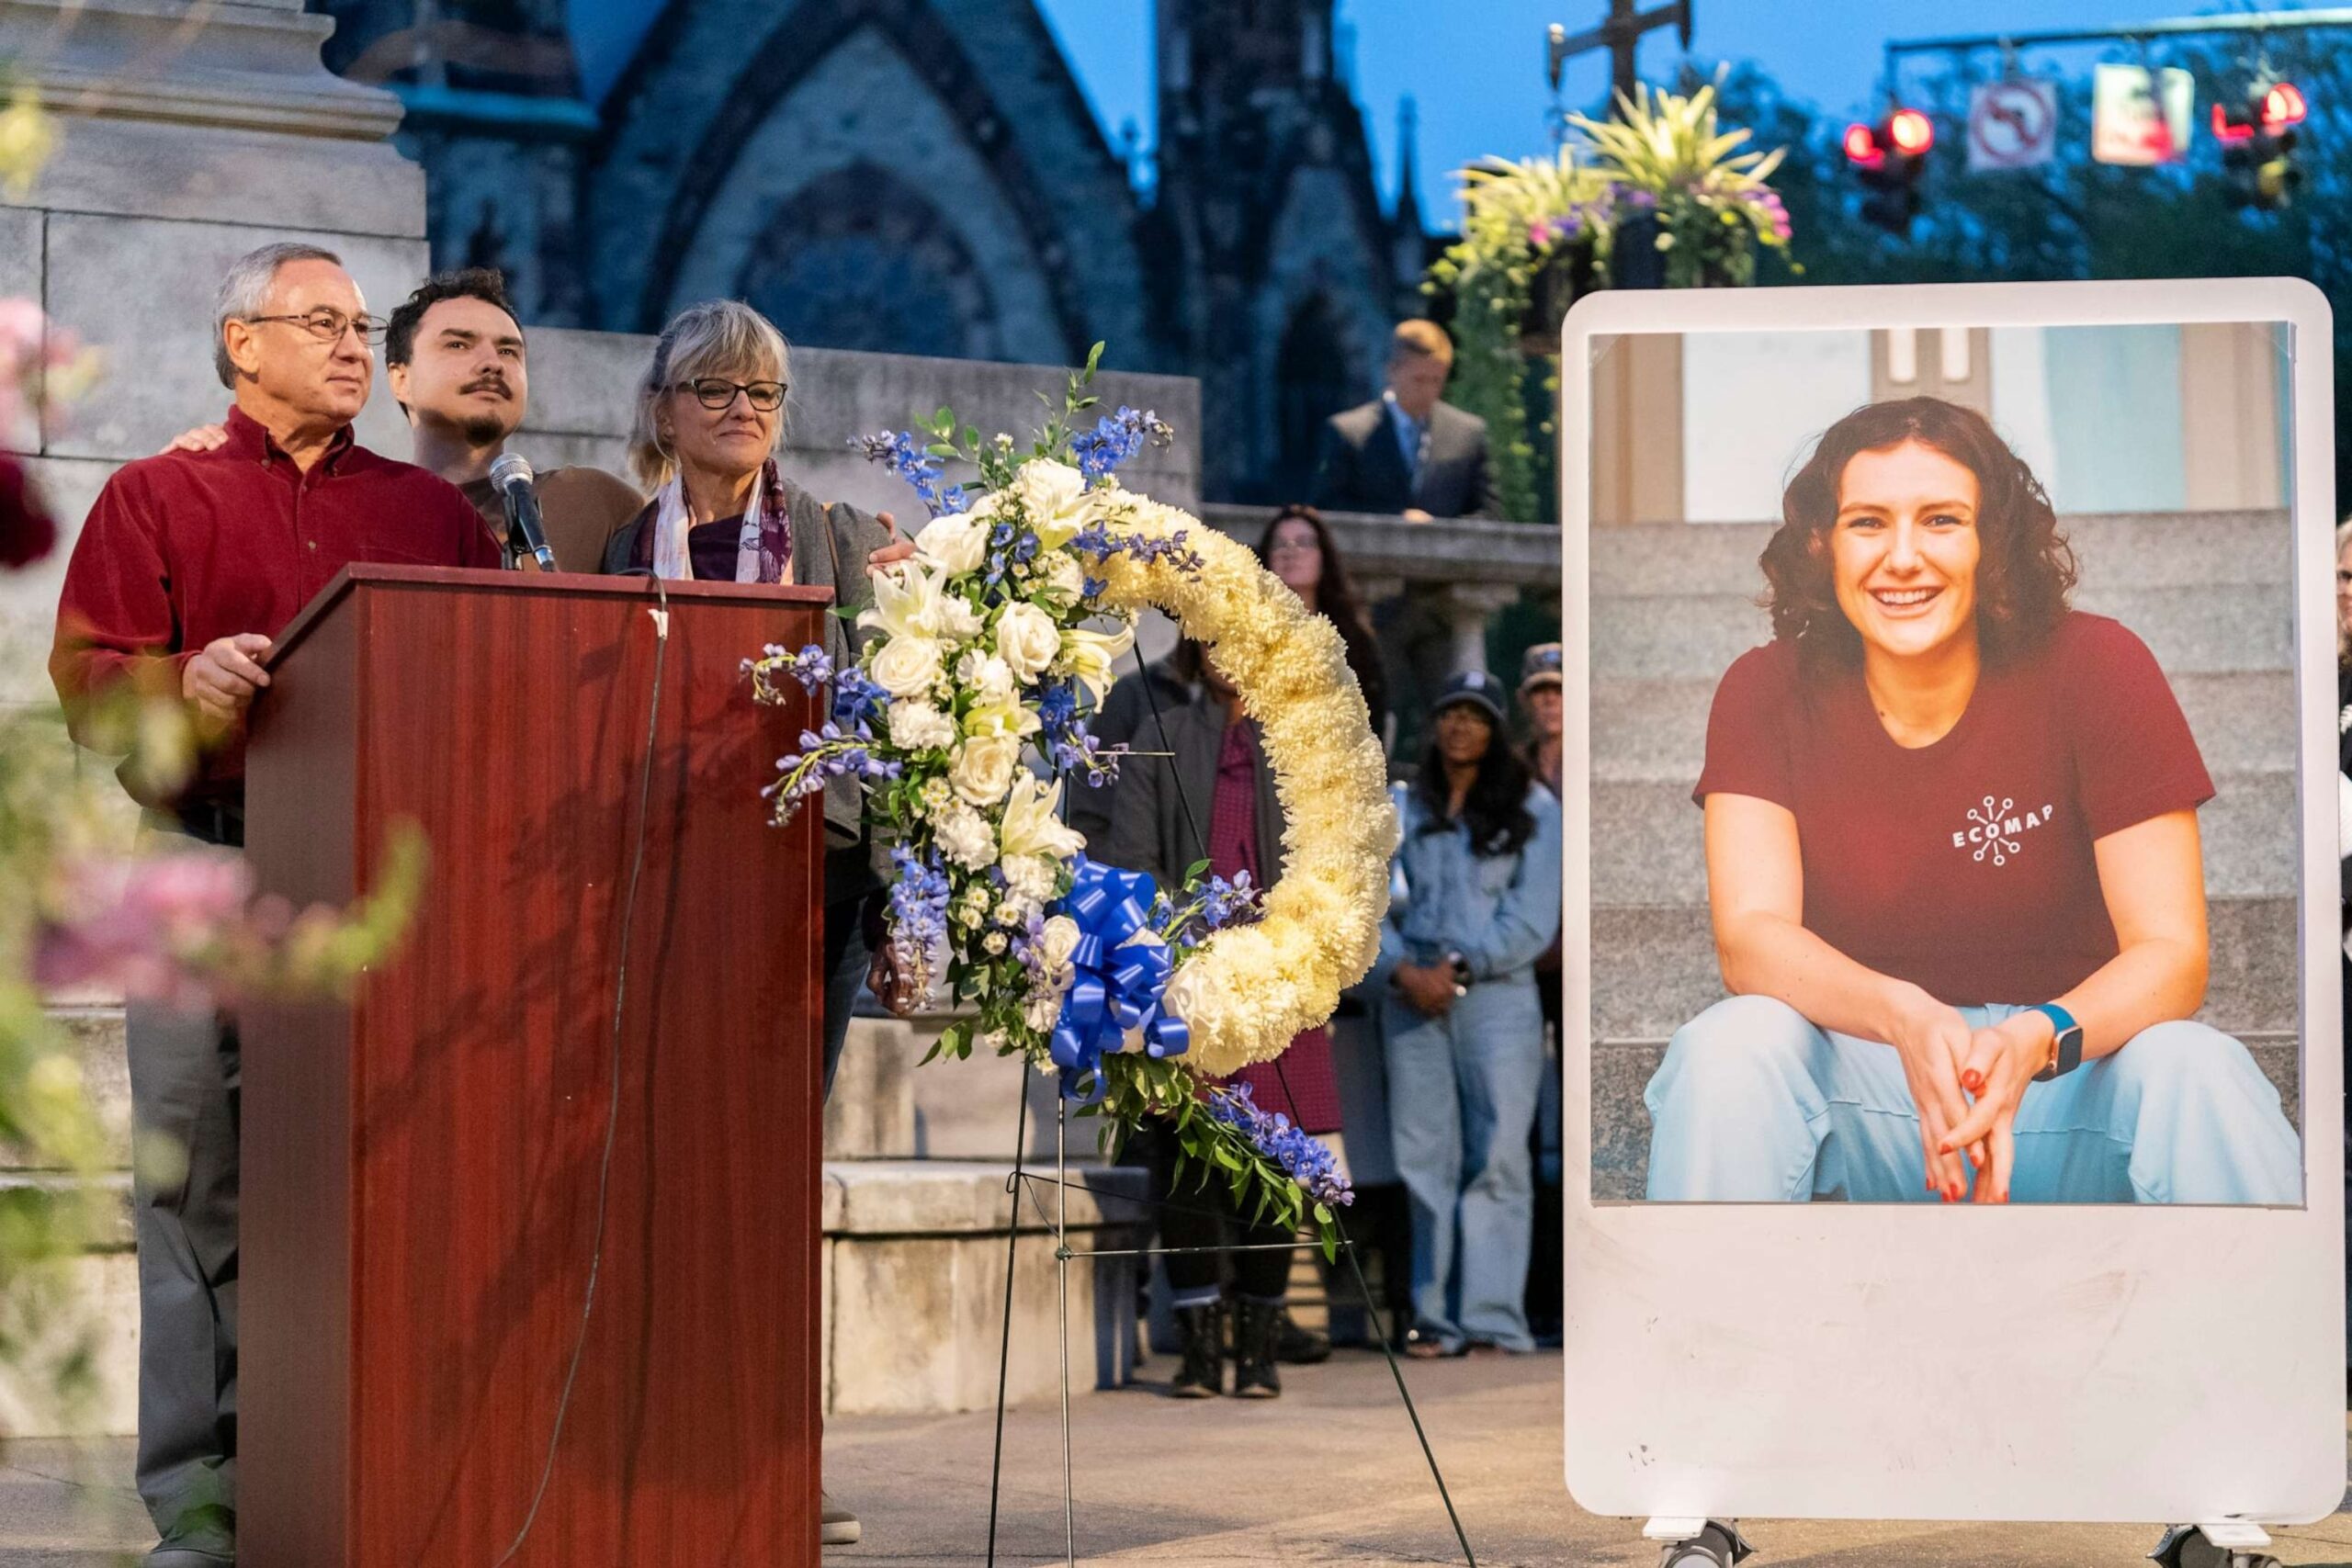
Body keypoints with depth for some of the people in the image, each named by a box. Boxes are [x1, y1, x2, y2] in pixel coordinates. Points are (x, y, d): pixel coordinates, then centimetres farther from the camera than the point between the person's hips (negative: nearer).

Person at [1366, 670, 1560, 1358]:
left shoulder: (1531, 810, 7)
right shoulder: (1402, 809, 15)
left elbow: (1532, 919, -1)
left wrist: (1458, 969, -10)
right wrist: (1402, 970, -8)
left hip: (1496, 996, -3)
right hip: (1410, 997, 3)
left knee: (1495, 1156, -8)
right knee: (1425, 1158, 1)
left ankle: (1492, 1318, -8)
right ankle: (1436, 1316, 5)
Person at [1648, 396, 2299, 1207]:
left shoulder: (2094, 668, -8)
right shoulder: (1769, 692, -5)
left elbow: (2171, 952, -14)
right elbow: (1750, 934, -16)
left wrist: (2035, 1041, -37)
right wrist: (1908, 1020, -38)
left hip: (2070, 1063, -1)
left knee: (2193, 1071, -32)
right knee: (1729, 1046, -30)